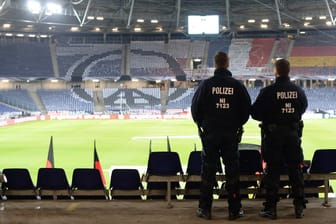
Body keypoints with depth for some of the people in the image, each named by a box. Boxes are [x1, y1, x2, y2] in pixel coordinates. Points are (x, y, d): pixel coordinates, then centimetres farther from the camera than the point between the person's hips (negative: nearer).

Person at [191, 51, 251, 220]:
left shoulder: (206, 84, -6)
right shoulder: (237, 85, -3)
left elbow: (195, 108, -1)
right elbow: (247, 108, 3)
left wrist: (202, 124, 16)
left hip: (210, 133, -1)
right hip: (231, 134, 1)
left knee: (208, 171, 6)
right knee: (232, 170, 7)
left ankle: (205, 209, 10)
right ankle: (234, 209, 12)